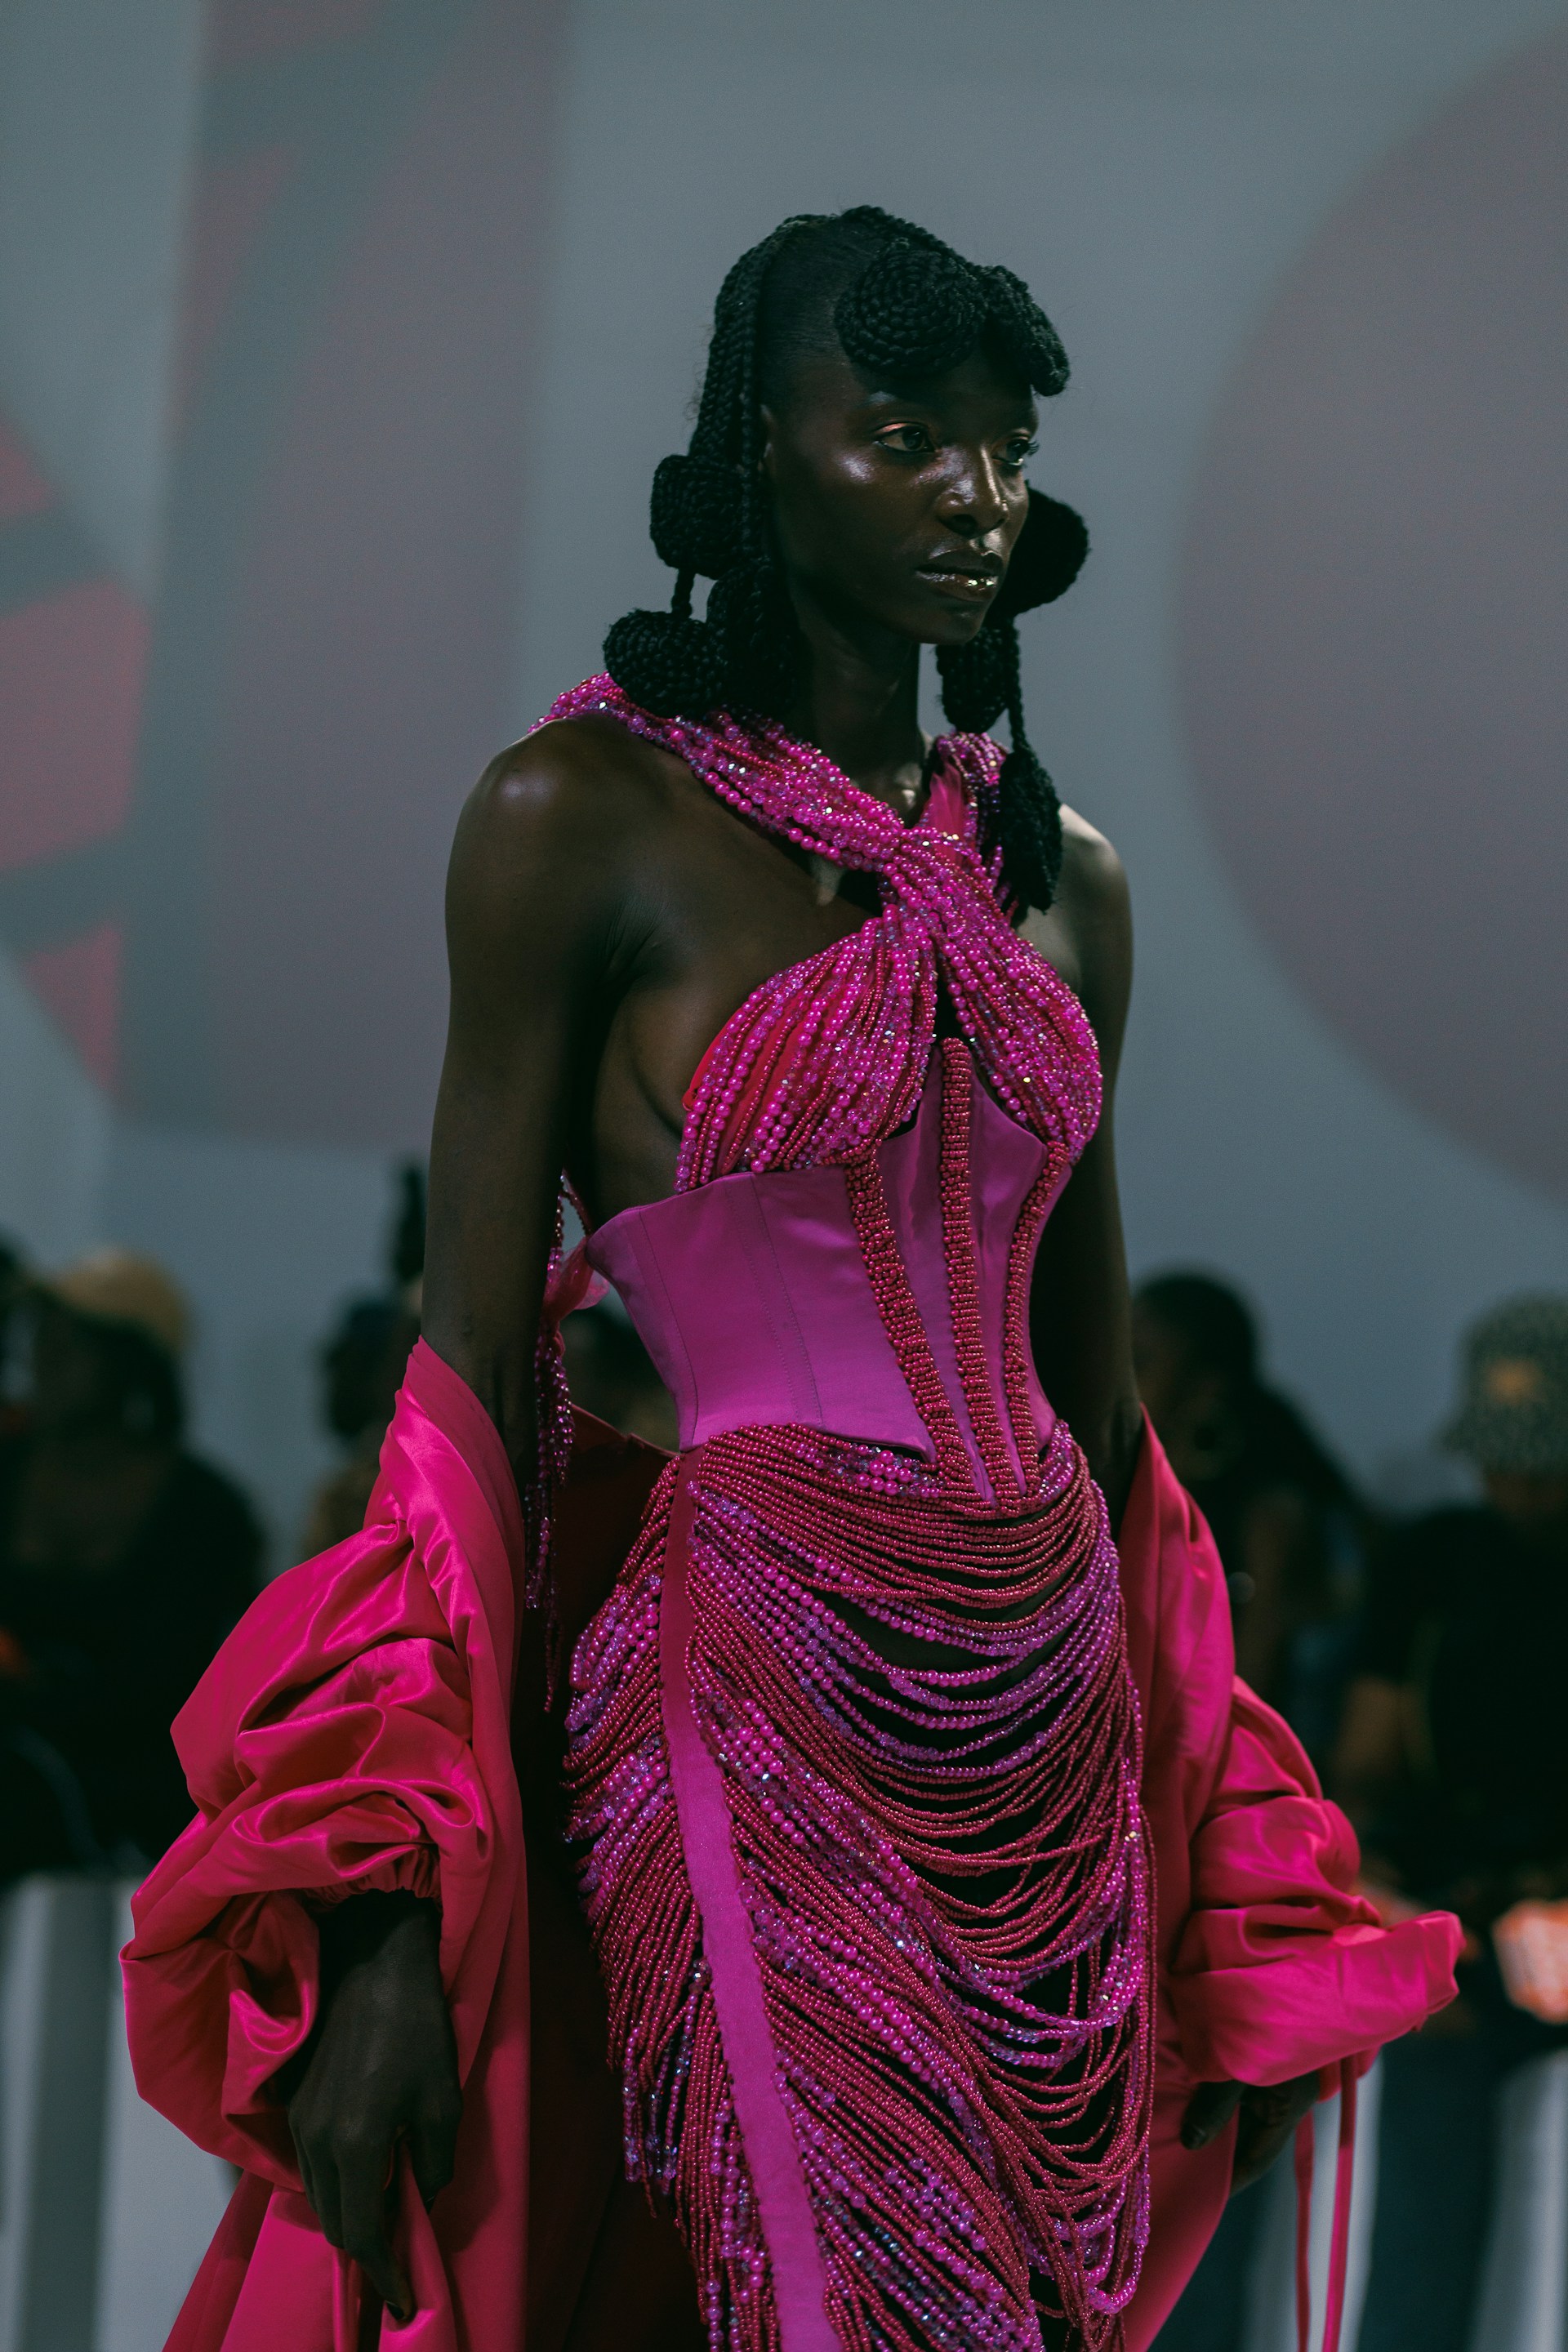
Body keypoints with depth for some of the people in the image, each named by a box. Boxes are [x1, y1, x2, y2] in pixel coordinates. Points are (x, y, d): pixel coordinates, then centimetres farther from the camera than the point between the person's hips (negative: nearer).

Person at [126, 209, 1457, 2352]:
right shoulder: (583, 816, -5)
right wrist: (385, 1932, -13)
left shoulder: (1060, 875, 11)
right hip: (761, 1703, -5)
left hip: (1053, 1738, 6)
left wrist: (1215, 1898, 15)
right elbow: (475, 1364, -8)